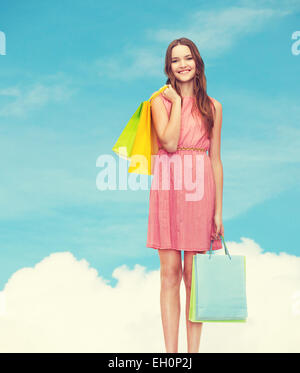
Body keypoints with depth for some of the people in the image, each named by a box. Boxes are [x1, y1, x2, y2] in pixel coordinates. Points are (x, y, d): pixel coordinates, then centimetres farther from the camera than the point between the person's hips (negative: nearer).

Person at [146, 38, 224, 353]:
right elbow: (169, 142, -11)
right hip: (167, 189, 0)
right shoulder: (160, 102, 7)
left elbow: (215, 160, 7)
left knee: (194, 277, 3)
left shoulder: (212, 107, 10)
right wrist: (177, 102, -3)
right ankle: (171, 352, 11)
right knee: (170, 274, 2)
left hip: (199, 191, 1)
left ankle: (193, 350, 13)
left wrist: (218, 210, 2)